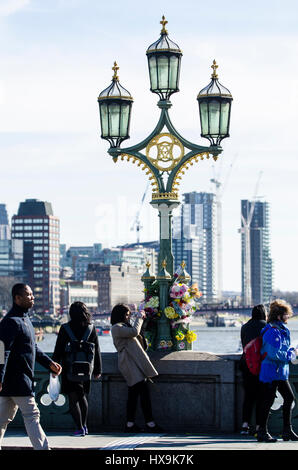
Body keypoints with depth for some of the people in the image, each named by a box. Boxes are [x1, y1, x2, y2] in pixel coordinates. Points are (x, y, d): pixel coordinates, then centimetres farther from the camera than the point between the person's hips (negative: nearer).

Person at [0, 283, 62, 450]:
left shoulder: (25, 319, 18)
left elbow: (34, 348, 27)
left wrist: (49, 363, 18)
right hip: (16, 378, -10)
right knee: (32, 415, -9)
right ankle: (42, 448, -8)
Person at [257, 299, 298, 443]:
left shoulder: (282, 330, 14)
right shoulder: (273, 332, -18)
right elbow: (274, 354, -24)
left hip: (281, 373, 10)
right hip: (271, 372, -10)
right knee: (267, 401, -4)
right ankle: (262, 432, 3)